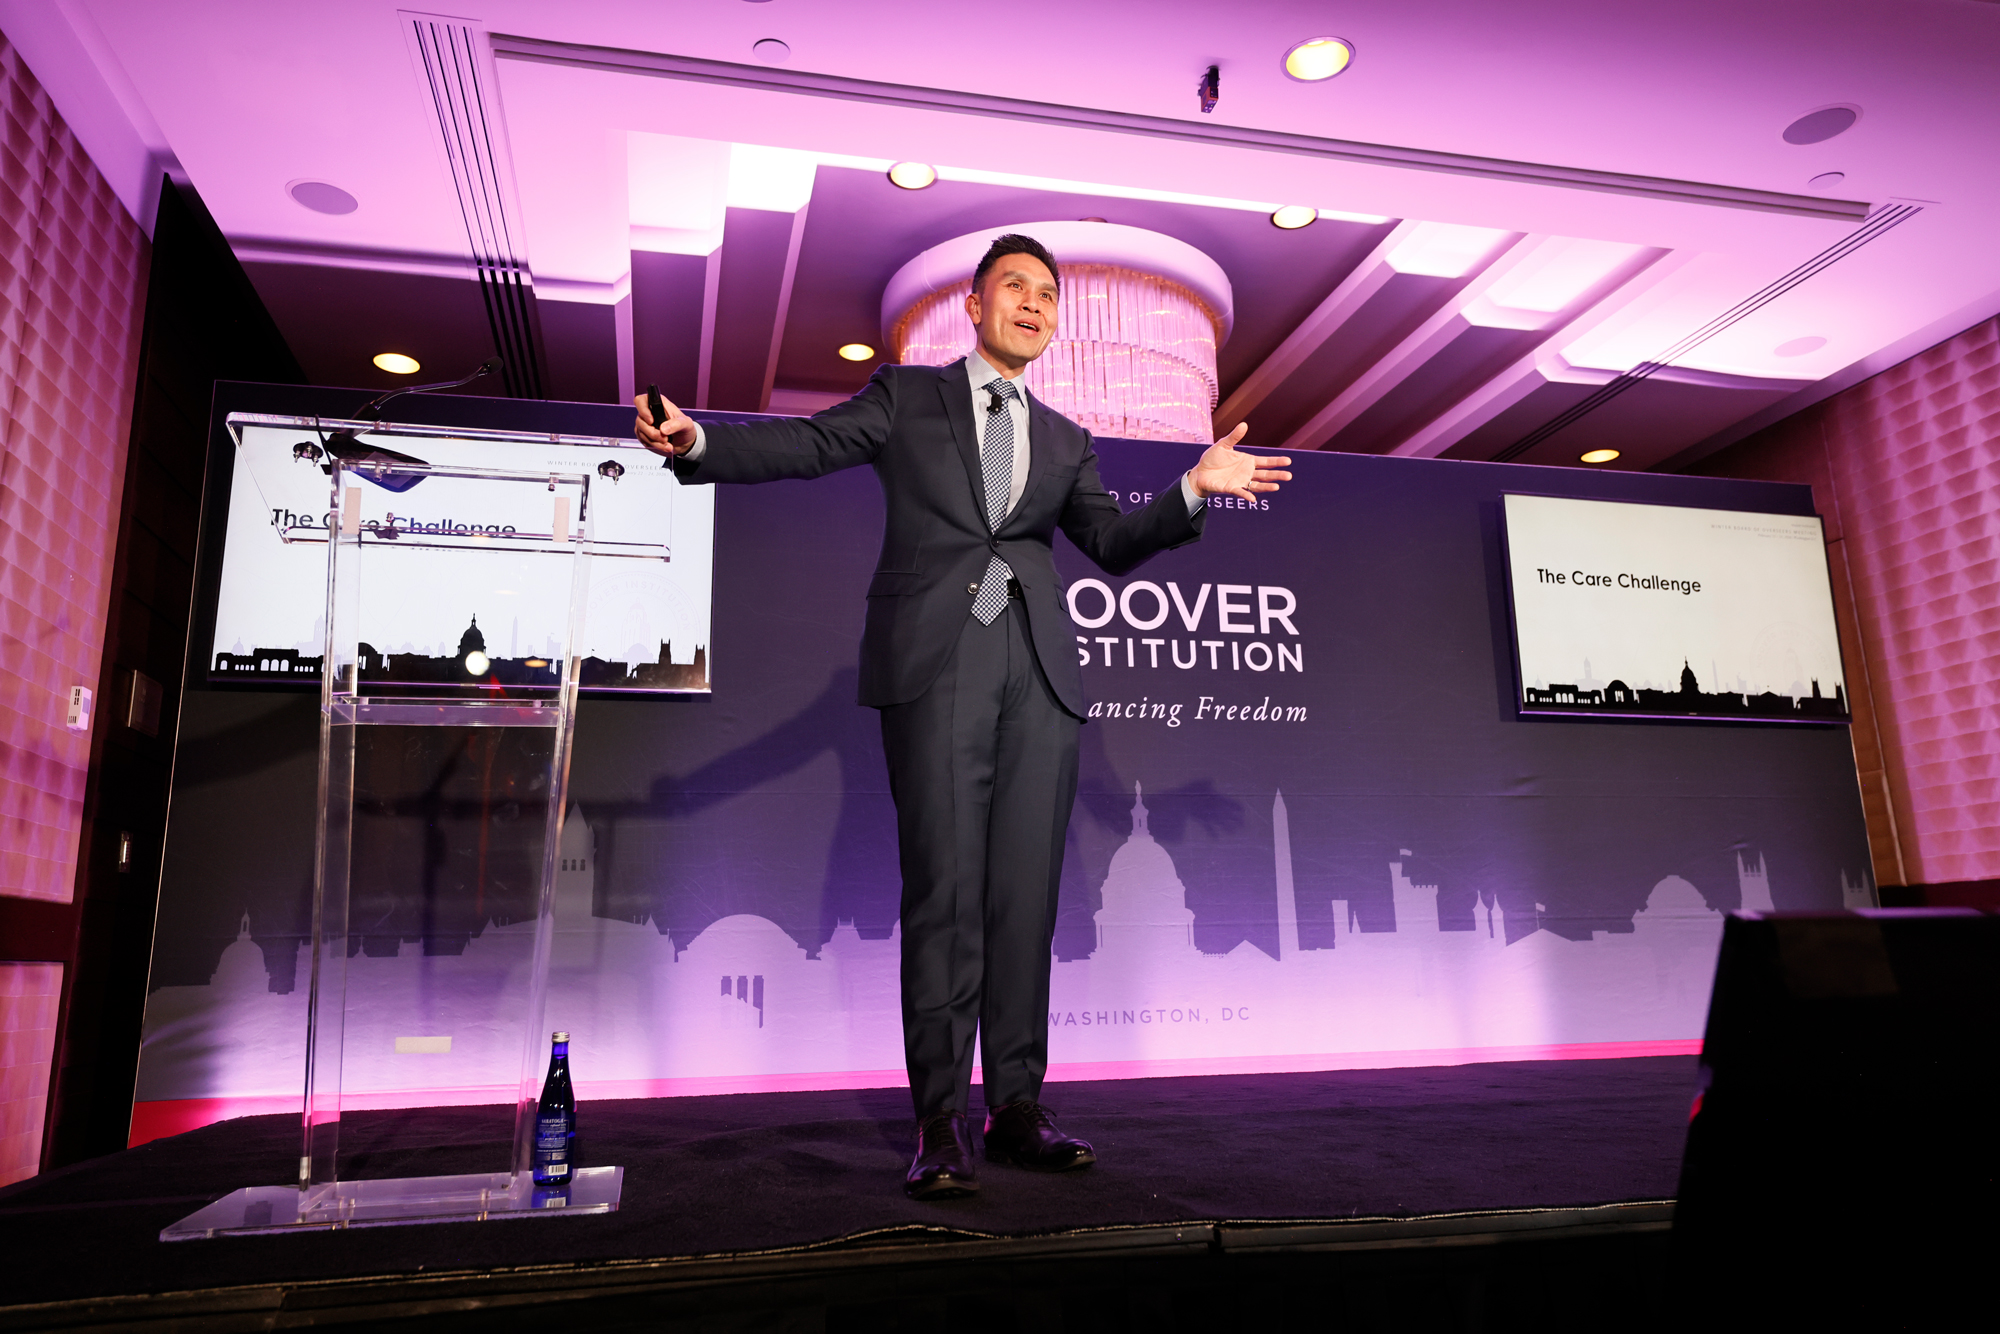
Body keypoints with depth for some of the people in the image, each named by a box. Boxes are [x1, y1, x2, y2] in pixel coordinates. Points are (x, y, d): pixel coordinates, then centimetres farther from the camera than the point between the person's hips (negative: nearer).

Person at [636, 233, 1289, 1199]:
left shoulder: (1064, 442, 24)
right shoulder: (906, 395, 16)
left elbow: (1115, 544, 18)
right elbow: (804, 446, 6)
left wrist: (1193, 490, 3)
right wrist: (699, 443, -10)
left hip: (1039, 669, 4)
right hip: (936, 659, -3)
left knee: (1026, 893, 1)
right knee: (944, 891, -7)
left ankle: (1017, 1108, 10)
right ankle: (942, 1124, -1)